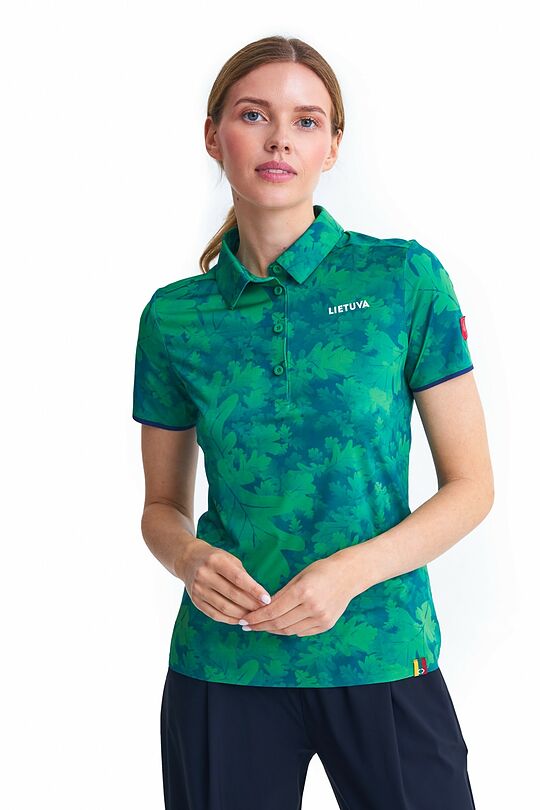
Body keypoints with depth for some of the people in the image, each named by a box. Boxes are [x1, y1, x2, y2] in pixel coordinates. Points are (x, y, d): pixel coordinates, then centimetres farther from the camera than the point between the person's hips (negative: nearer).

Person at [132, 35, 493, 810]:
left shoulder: (406, 278, -3)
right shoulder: (174, 317, 2)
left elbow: (471, 485, -3)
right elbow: (163, 505, 11)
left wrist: (351, 572, -16)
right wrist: (189, 557, -11)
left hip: (382, 656, -1)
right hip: (220, 666, 2)